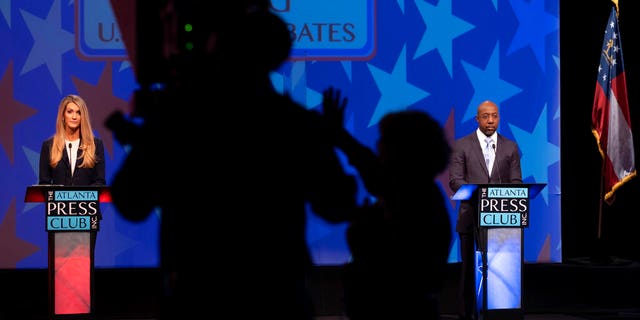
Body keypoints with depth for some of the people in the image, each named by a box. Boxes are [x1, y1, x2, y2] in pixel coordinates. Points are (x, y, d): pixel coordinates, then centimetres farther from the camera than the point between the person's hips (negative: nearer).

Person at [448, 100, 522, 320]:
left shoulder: (510, 147, 10)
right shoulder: (462, 145, 3)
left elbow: (516, 182, 8)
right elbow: (455, 180, -4)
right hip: (471, 216, -2)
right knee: (470, 267, 3)